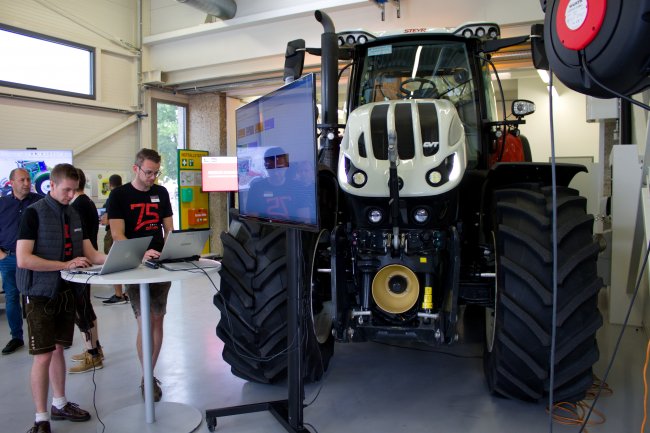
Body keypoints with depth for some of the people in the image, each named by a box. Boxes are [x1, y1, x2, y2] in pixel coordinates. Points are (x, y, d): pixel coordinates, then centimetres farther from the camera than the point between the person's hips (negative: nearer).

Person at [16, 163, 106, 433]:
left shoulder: (73, 215, 7)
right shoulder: (34, 213, -11)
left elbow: (90, 254, 6)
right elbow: (23, 259, -19)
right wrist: (65, 264, -24)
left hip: (65, 292, 6)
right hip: (40, 294, -6)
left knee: (58, 350, 17)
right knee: (43, 356, -2)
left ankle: (59, 405, 30)